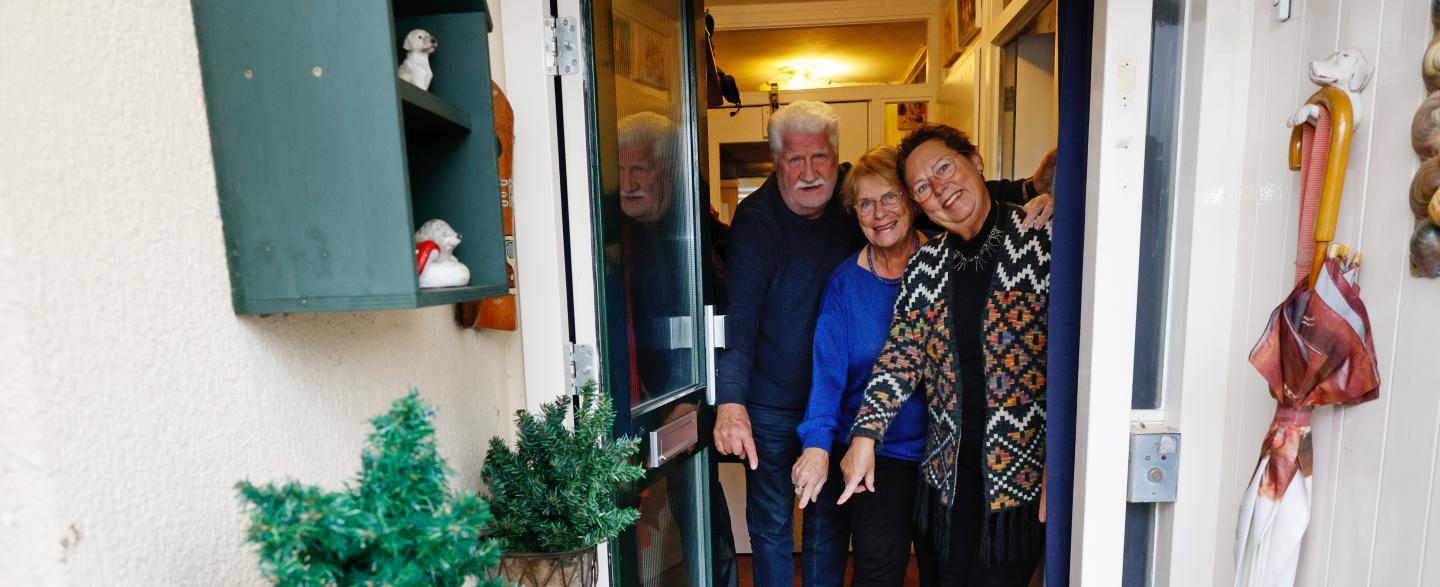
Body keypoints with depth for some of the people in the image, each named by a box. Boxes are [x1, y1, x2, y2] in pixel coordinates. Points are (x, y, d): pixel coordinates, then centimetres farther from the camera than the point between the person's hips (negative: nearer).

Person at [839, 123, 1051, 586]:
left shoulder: (1041, 241, -9)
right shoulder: (926, 265, 6)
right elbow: (902, 352, 2)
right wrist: (865, 434, -8)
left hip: (1022, 463, -4)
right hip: (949, 465, 4)